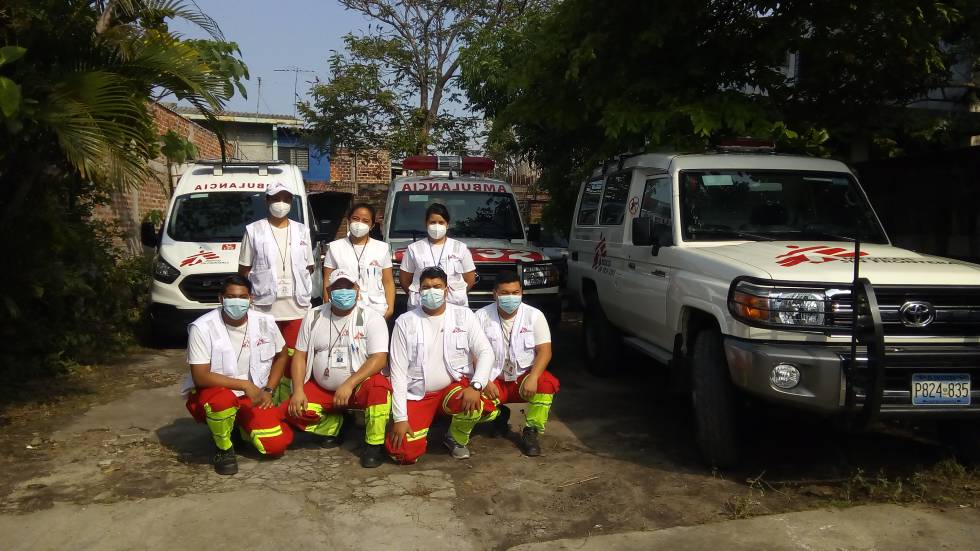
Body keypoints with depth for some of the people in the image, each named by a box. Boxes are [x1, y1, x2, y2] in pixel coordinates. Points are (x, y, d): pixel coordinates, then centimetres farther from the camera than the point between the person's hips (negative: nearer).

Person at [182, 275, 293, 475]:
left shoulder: (265, 322, -6)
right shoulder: (202, 328, -18)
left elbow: (281, 356, 11)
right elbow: (200, 377, -22)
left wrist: (268, 390, 0)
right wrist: (245, 385, -27)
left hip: (253, 398, 4)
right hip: (213, 393, -3)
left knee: (276, 444, -16)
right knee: (222, 399, -40)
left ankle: (243, 428, 19)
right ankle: (224, 448, -8)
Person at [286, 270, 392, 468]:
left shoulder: (371, 318, -9)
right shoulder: (314, 317, 3)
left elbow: (379, 359, -19)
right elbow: (300, 355, 5)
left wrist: (349, 385, -28)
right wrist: (298, 390, -10)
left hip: (360, 387, -3)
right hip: (322, 390, 4)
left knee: (379, 388, -35)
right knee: (295, 412, -20)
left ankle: (374, 445, -13)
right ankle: (333, 426, 11)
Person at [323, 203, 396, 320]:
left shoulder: (382, 248, 8)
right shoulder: (335, 248, 6)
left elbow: (388, 282, 8)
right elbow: (328, 283, 6)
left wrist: (390, 308, -1)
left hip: (376, 311, 1)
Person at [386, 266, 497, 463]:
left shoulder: (464, 315, -1)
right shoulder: (405, 322, -3)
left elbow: (485, 352, -6)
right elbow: (398, 371, -5)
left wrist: (476, 386, -25)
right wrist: (400, 417, -11)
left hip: (455, 386, 0)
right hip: (417, 395, 0)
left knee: (474, 403, -35)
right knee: (404, 453, -17)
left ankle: (457, 439, 0)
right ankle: (418, 426, 20)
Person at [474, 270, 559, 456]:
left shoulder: (534, 315, -4)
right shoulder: (481, 316, -4)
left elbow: (544, 350, -11)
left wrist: (532, 378, -28)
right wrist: (484, 382, -21)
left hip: (524, 377, 0)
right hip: (493, 379, 1)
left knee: (548, 384, -32)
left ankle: (530, 432, -10)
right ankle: (499, 414, 12)